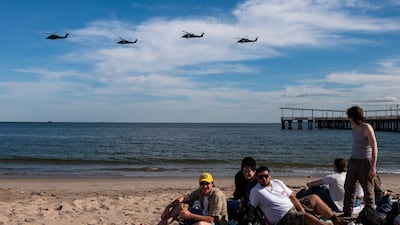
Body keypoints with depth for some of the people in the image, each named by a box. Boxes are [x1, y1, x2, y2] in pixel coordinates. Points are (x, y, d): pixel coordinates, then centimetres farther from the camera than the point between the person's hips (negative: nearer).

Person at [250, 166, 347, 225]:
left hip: (293, 207, 8)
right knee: (307, 217, -30)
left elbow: (292, 197, 9)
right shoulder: (255, 191, -10)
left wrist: (303, 210, -6)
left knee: (314, 197, 9)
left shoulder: (277, 182, 9)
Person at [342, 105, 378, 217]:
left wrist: (373, 167, -21)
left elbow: (374, 148, -18)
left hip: (365, 162, -8)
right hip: (353, 160, 8)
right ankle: (347, 212, 19)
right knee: (349, 187, 10)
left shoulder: (367, 128, -16)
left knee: (368, 189, -1)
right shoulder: (353, 126, 7)